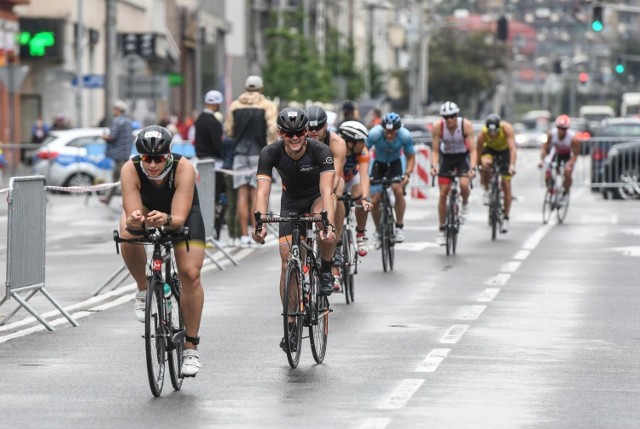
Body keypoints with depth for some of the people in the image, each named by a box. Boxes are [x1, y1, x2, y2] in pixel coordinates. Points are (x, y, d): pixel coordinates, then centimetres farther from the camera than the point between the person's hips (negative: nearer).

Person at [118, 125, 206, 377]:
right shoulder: (131, 169, -34)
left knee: (190, 273, -15)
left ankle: (191, 348, -3)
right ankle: (144, 290, -5)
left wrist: (166, 220, -63)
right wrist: (132, 221, -61)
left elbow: (179, 217, -41)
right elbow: (132, 214, -38)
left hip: (181, 212, -1)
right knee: (128, 236, -34)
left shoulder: (184, 168, -37)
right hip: (144, 208, 1)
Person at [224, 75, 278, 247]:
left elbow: (228, 130, 9)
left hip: (240, 153, 2)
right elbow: (272, 130, -10)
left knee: (242, 195, 2)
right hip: (259, 153, -2)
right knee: (256, 194, 0)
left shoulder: (235, 105, 9)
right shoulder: (267, 106, 0)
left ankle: (244, 235, -1)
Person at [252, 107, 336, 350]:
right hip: (291, 202, 2)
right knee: (288, 262, -10)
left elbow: (326, 190, -39)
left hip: (317, 198, -2)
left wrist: (329, 224, -55)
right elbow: (263, 191, -33)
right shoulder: (270, 153, -24)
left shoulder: (321, 151, -29)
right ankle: (290, 324, 1)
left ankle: (326, 271, -12)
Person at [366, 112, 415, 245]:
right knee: (375, 200, -9)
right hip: (379, 163, 0)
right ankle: (378, 231, 14)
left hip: (395, 163, 0)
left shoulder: (405, 136, -28)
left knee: (398, 190, -25)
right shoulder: (375, 134, -32)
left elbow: (411, 157, -15)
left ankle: (399, 227, -9)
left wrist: (407, 174, -30)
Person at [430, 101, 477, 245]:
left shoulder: (466, 125, -27)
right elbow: (435, 150, -19)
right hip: (446, 156, 1)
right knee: (443, 193, -4)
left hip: (463, 156, -1)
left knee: (464, 184, -28)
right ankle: (441, 230, 8)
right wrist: (434, 166, -36)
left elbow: (473, 150, -27)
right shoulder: (437, 126, -24)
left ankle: (465, 205, 7)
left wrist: (472, 168, -41)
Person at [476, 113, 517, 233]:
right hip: (489, 149, 0)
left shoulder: (507, 128, -35)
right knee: (486, 163, -37)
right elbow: (478, 153, -24)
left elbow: (512, 148, -42)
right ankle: (487, 191, -12)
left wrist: (512, 165, -55)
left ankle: (506, 218, 4)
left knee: (506, 185, -7)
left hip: (504, 150, 0)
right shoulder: (482, 134, -31)